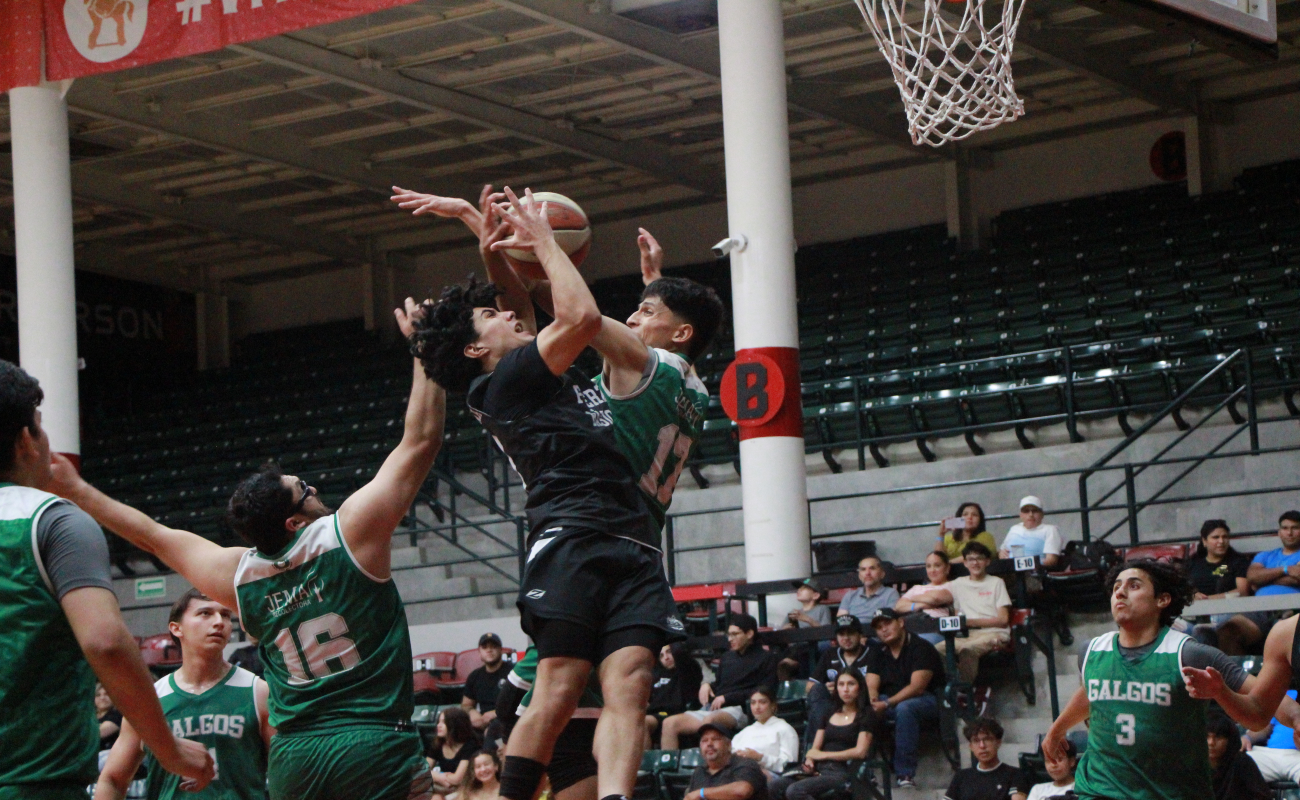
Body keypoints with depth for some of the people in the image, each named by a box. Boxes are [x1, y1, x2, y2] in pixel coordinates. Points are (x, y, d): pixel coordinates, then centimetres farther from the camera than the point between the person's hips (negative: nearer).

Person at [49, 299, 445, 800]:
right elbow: (421, 438, -5)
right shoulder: (349, 533, -8)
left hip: (293, 759, 6)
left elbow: (156, 536, 22)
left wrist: (75, 491, 35)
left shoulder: (239, 576, 7)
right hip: (376, 747, -5)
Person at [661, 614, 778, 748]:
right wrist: (706, 685, 10)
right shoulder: (727, 657, 28)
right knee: (669, 723, -17)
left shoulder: (765, 659, 5)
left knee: (709, 720, -41)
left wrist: (727, 697, -10)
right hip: (709, 709, 7)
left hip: (737, 710, -7)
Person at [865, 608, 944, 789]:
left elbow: (917, 687, -20)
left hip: (926, 701, -6)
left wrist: (887, 704, -28)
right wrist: (873, 701, -23)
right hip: (888, 702, 6)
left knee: (904, 708, -40)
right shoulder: (878, 654, 12)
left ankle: (905, 772, -36)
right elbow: (871, 686, 2)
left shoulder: (921, 648, -10)